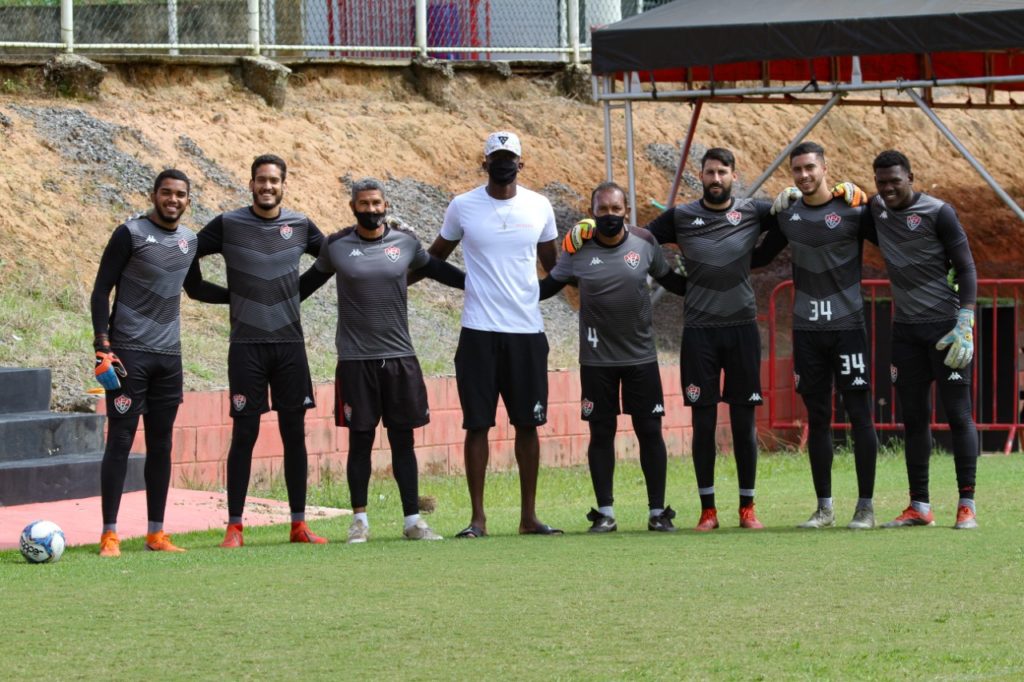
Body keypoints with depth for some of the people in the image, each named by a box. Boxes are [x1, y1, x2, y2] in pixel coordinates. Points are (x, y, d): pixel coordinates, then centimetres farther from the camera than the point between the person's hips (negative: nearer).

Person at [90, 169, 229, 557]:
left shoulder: (190, 241, 12)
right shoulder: (130, 234, -6)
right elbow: (101, 290, -6)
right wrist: (103, 345, -15)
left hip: (169, 356, 6)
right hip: (129, 353, -6)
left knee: (161, 445, 7)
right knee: (120, 441, -7)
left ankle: (156, 534, 12)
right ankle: (109, 535, -6)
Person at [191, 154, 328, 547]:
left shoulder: (300, 226, 6)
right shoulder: (228, 225, -1)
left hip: (290, 342, 3)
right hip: (246, 344, -3)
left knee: (294, 433, 4)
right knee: (244, 433, -4)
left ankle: (299, 525, 10)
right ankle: (234, 527, -1)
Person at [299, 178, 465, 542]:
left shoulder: (405, 242, 4)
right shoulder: (337, 246, 1)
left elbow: (436, 268, 21)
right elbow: (311, 280, 17)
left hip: (400, 358, 1)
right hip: (355, 359, -1)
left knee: (403, 440, 4)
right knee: (360, 440, 2)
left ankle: (412, 519, 8)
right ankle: (360, 520, 10)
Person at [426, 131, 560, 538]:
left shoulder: (539, 207, 6)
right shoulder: (463, 207, 1)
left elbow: (554, 266, 19)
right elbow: (436, 257, 14)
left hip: (527, 330, 2)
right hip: (479, 331, -2)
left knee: (528, 424, 5)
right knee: (477, 424, -1)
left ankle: (529, 515, 13)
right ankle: (477, 517, 3)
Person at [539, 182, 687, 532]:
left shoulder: (644, 243, -1)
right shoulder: (578, 250, -4)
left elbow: (668, 279, 13)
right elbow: (549, 285, 6)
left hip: (641, 356, 1)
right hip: (597, 359, -1)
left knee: (650, 431, 1)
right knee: (601, 433, 3)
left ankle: (658, 511, 9)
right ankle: (605, 512, 11)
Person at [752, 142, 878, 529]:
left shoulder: (853, 210, -5)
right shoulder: (787, 215, 8)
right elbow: (760, 257, 21)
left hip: (848, 324, -4)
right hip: (807, 329, 4)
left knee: (859, 415, -3)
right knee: (817, 418, 7)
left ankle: (865, 506, 2)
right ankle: (824, 507, 12)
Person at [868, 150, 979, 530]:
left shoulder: (938, 213, -8)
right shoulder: (876, 211, 8)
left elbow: (966, 269, -8)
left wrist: (964, 324, -17)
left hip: (944, 324, -6)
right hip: (906, 328, 6)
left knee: (958, 414, -5)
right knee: (914, 418, 6)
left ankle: (967, 505, -3)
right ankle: (919, 507, 9)